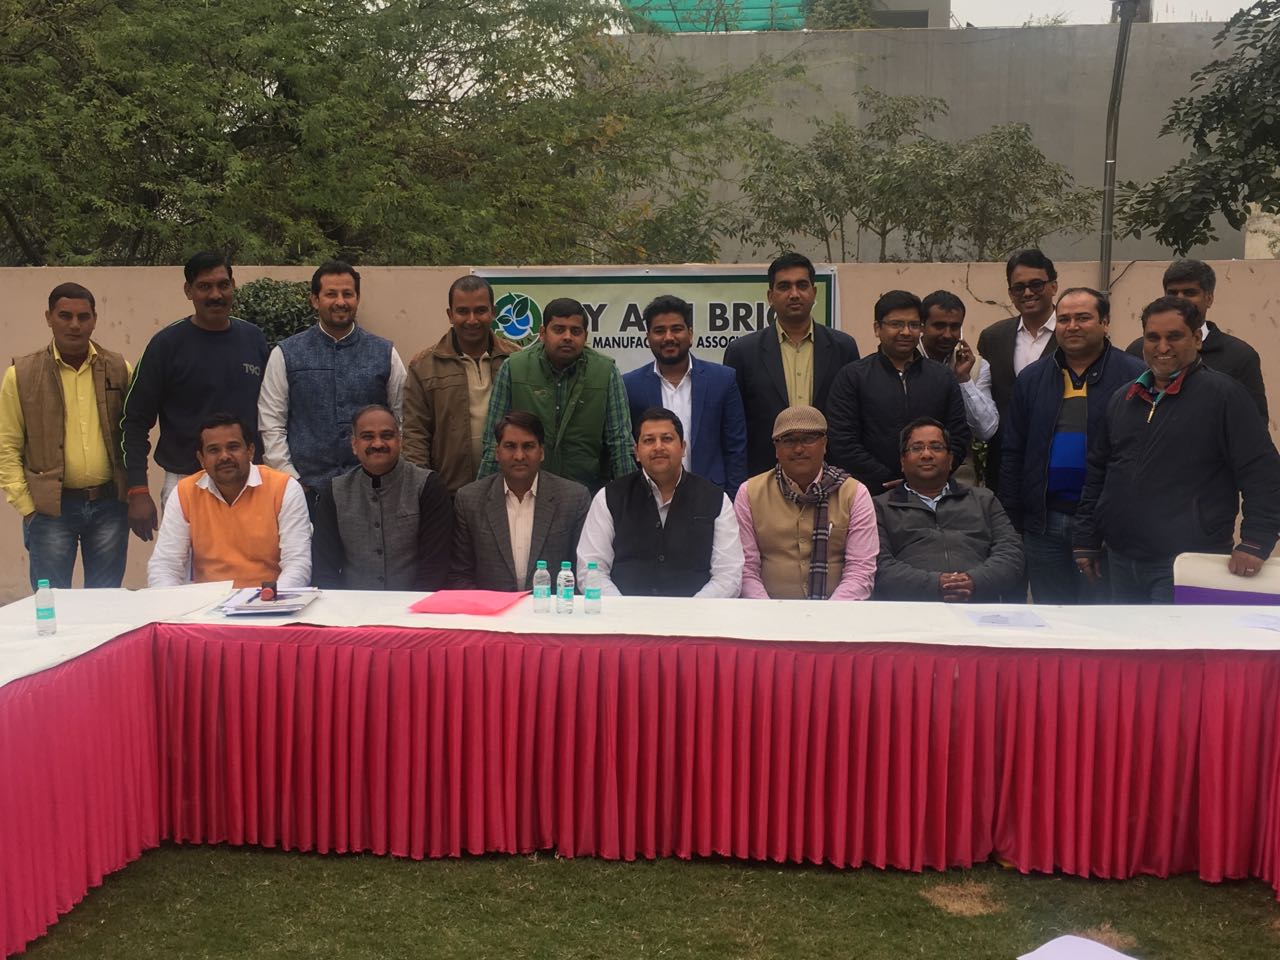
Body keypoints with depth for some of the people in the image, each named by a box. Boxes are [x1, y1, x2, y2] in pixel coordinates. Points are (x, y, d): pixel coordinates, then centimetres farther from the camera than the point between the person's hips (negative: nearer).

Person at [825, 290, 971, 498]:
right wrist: (888, 482, -11)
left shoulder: (943, 378, 12)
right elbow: (842, 444, -5)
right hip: (872, 496, -2)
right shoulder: (852, 377, 3)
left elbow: (959, 438, 8)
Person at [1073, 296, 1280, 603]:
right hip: (1121, 561, 6)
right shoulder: (1123, 399, 14)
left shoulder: (1223, 394, -5)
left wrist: (1255, 543, -16)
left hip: (1189, 565, -6)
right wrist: (1086, 540, 15)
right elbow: (1097, 474, 18)